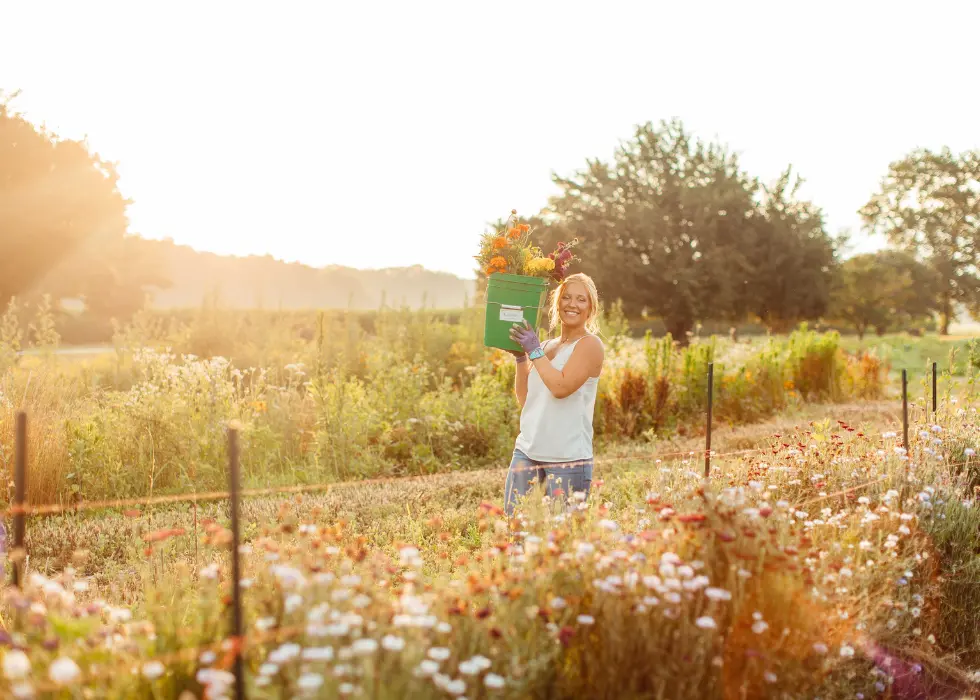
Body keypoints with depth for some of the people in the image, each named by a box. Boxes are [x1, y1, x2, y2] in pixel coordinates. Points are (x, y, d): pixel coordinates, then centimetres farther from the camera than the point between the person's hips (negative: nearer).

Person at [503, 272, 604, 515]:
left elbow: (561, 386, -19)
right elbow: (524, 399, 13)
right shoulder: (547, 346, 14)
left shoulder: (590, 344, -5)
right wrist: (520, 357, 3)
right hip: (528, 449, 6)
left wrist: (534, 351, -12)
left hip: (568, 457, -6)